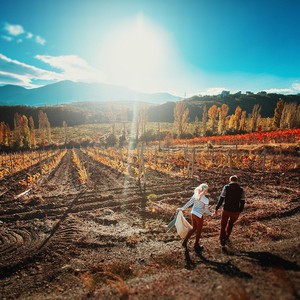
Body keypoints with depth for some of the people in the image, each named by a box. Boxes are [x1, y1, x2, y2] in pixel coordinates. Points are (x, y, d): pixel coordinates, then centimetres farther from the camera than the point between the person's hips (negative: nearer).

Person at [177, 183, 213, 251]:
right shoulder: (206, 200, -21)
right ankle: (196, 245, 33)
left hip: (193, 213, 6)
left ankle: (185, 242, 24)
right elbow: (206, 210, -12)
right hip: (199, 216, -6)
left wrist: (182, 208, 11)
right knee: (199, 230, 17)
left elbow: (189, 203, 1)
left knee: (193, 228, 24)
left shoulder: (195, 195, -6)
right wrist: (211, 214, 6)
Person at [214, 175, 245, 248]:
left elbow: (221, 199, -13)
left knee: (223, 225, 18)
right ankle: (227, 237, 44)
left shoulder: (226, 187, -10)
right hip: (236, 211, 2)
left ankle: (222, 243, 19)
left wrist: (216, 209, -8)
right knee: (231, 223, 29)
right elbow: (242, 202, 0)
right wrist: (240, 211, 14)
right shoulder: (241, 189, -4)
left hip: (226, 210, -2)